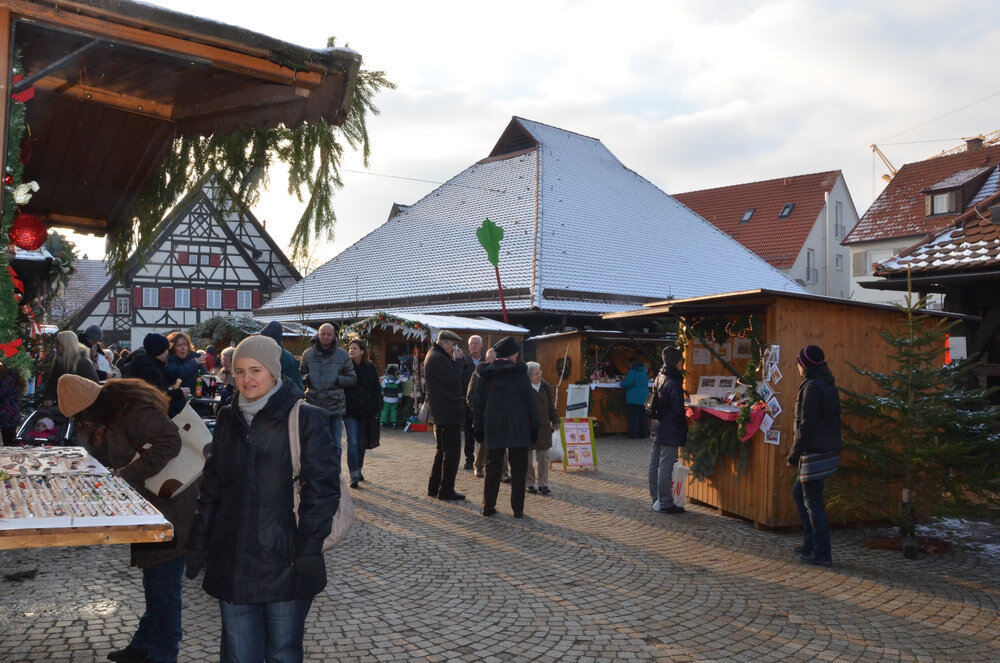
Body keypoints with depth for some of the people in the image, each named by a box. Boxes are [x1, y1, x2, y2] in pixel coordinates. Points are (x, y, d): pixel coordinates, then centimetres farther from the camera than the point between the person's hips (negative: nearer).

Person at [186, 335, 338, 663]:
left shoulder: (306, 420, -8)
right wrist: (198, 542, 12)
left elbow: (322, 489, -10)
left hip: (284, 562, -4)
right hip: (231, 561, 5)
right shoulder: (228, 420, 10)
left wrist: (308, 554, -14)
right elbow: (211, 486, 16)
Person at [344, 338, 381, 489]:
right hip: (350, 412, -3)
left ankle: (358, 470, 30)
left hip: (366, 412, 3)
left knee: (362, 443, 13)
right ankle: (354, 476, -11)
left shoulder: (371, 368, 5)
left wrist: (376, 410, 3)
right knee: (353, 443, -11)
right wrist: (341, 407, -9)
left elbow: (376, 390, 9)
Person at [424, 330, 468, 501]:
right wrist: (457, 360, -11)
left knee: (442, 450, 18)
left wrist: (454, 360, 11)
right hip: (448, 412, -11)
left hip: (440, 413, 11)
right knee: (452, 451, -5)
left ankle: (433, 487, 24)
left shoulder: (433, 355, 18)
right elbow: (453, 381, -20)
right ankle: (446, 490, 0)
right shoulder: (438, 358, -16)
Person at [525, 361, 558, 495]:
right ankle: (530, 484, 16)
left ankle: (543, 484, 10)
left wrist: (555, 421, 12)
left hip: (543, 427, 4)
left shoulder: (546, 387, 7)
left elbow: (551, 406, 15)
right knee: (527, 458, 6)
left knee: (543, 457, 3)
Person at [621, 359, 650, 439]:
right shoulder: (645, 372, 11)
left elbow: (628, 383, -19)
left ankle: (633, 434, -6)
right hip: (644, 398, 6)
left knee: (633, 415, -4)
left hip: (633, 398, -6)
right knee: (642, 415, 11)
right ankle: (643, 433, 14)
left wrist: (622, 383, 1)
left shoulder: (631, 372, -10)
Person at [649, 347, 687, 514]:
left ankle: (656, 500, 24)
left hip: (657, 428, 9)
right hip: (670, 430, -9)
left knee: (655, 464, 13)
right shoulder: (674, 382, -18)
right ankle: (665, 503, 1)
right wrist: (683, 429, -7)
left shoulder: (660, 377, 8)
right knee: (666, 466, -4)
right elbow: (678, 409, -18)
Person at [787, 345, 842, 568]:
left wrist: (794, 454, -12)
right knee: (799, 492, 20)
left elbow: (806, 425, -19)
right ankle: (810, 543, 24)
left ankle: (822, 554, 5)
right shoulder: (828, 385, 14)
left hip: (815, 452, -10)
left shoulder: (812, 387, -16)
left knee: (812, 501, -2)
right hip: (830, 449, 10)